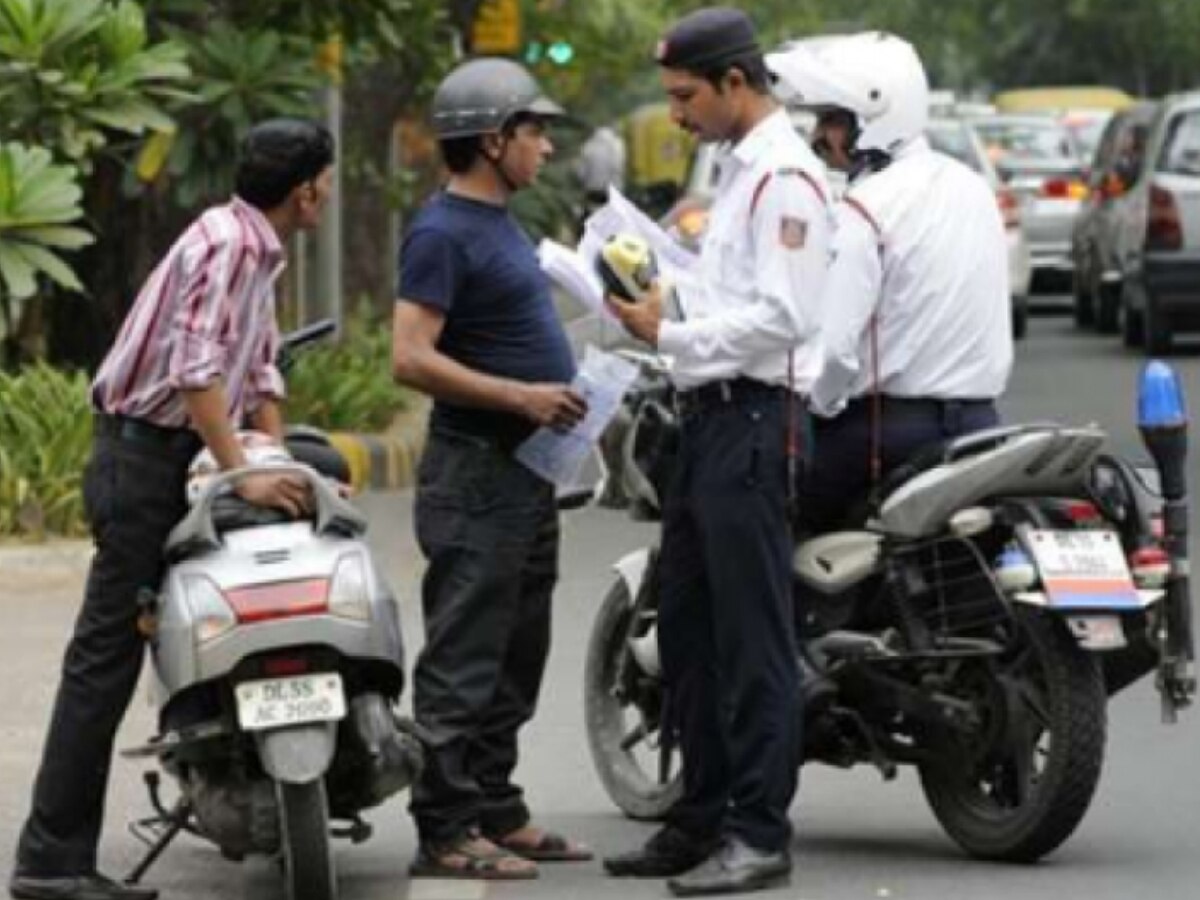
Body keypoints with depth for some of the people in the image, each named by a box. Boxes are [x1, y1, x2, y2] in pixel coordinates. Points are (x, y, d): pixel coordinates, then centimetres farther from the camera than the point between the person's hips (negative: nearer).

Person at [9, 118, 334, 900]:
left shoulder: (259, 250, 15)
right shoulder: (228, 244, -17)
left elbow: (260, 371, 18)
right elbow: (196, 370, -26)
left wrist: (283, 467, 9)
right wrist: (246, 476, -27)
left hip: (167, 461, 10)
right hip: (145, 455, -10)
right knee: (107, 656, -11)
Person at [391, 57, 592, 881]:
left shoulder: (499, 224, 17)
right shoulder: (443, 233, -14)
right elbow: (412, 359, -21)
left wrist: (564, 394, 14)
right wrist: (520, 396, -23)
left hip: (526, 470, 10)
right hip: (477, 473, -10)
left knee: (515, 659, 14)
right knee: (464, 661, -8)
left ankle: (499, 813, 21)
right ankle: (447, 833, -7)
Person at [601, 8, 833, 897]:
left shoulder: (785, 175, -14)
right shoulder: (738, 167, 18)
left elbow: (781, 316, -21)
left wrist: (671, 335, -16)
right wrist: (664, 307, 11)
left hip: (752, 417, -11)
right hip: (710, 415, 11)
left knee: (753, 638, -8)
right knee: (688, 626, 14)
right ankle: (703, 819, 21)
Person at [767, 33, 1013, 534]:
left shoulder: (865, 210, -14)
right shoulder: (974, 189, 12)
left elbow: (832, 347, -21)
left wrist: (816, 409, -4)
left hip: (890, 427, -8)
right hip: (978, 421, 8)